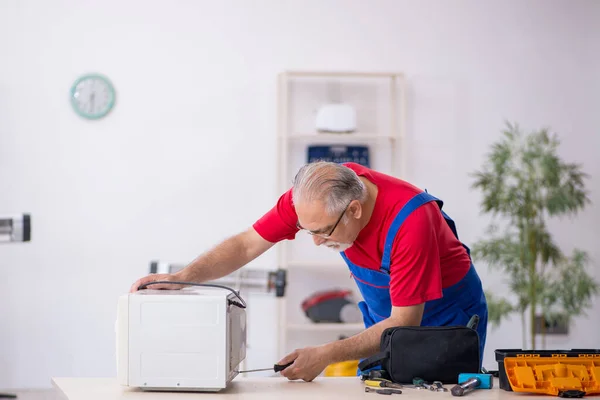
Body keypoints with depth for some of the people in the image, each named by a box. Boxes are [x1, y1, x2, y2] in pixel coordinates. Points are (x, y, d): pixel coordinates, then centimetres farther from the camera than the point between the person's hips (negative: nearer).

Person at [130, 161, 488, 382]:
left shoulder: (409, 219, -37)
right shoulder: (315, 194, -22)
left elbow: (405, 321, -30)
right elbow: (247, 245, -14)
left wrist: (326, 355, -35)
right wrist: (182, 277, -28)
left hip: (446, 317, -5)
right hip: (383, 317, 5)